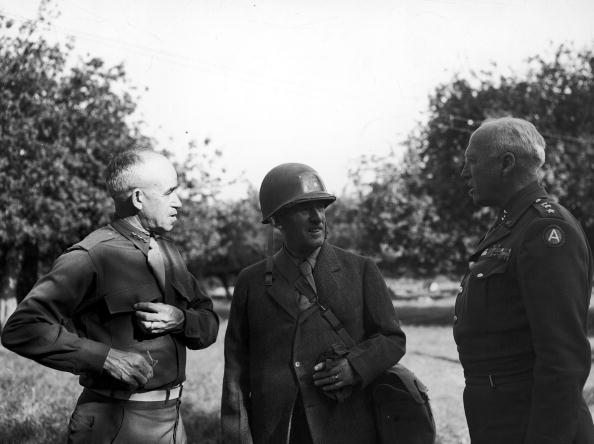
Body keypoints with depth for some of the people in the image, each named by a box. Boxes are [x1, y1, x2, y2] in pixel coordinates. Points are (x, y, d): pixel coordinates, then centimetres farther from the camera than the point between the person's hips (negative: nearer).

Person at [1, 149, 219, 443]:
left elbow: (210, 325, 12)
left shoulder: (168, 252, 11)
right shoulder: (91, 257, -14)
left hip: (172, 418, 7)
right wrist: (106, 356, -25)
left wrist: (180, 319, -10)